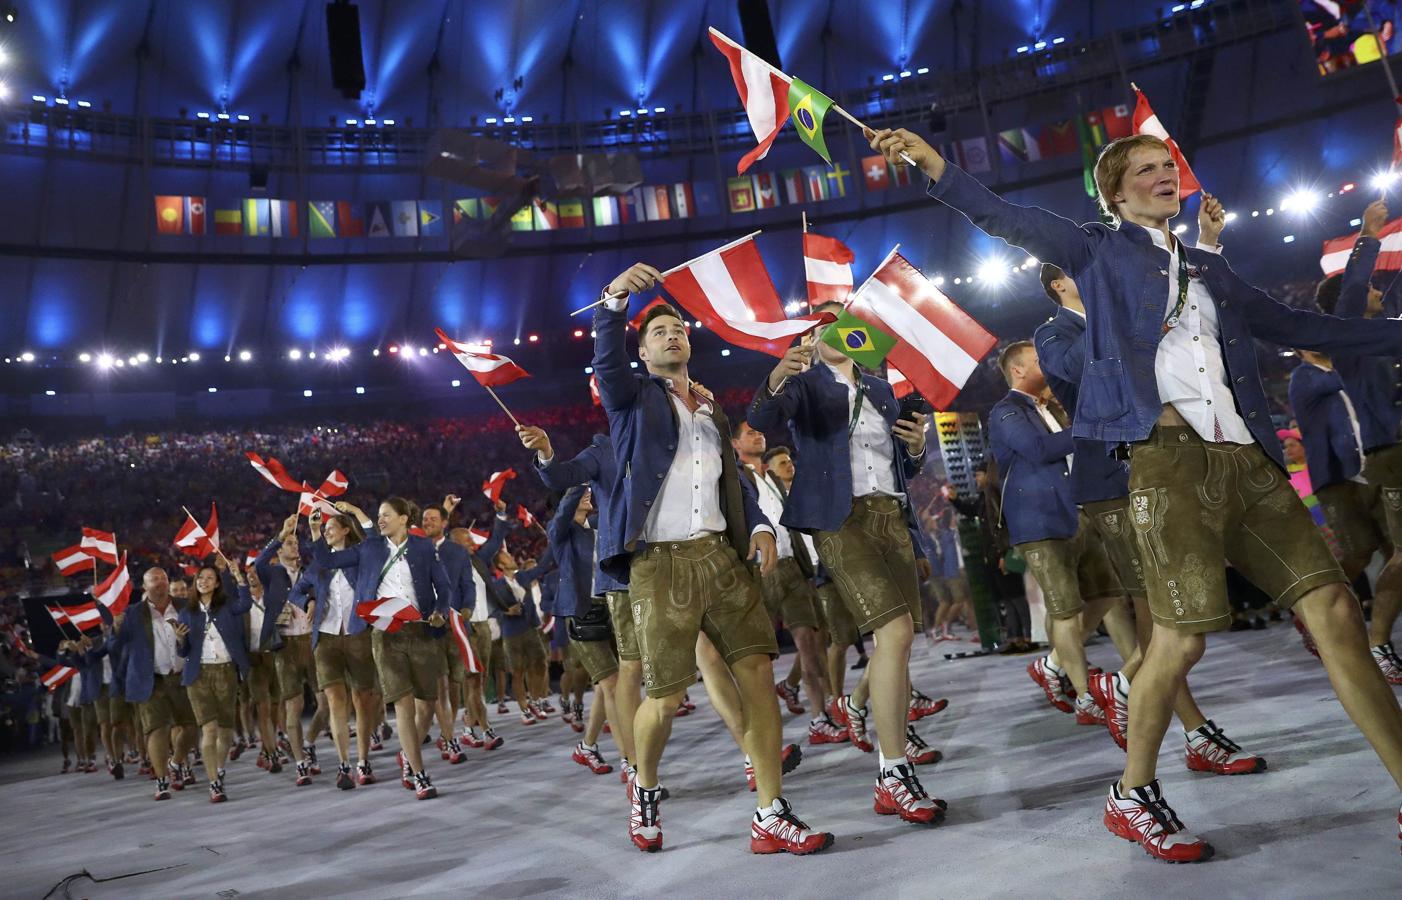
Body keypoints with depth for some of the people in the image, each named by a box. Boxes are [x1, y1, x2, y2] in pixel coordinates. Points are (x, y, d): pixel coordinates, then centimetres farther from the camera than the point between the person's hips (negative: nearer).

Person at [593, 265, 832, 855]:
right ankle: (645, 789, 27)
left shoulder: (711, 410, 22)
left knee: (759, 674, -3)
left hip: (720, 555, 5)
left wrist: (760, 525, 2)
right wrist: (615, 300, -33)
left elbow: (732, 479, 21)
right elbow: (606, 361, -15)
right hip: (660, 561, -5)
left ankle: (771, 818, 5)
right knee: (666, 697, -3)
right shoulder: (633, 395, 6)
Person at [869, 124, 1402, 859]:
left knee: (1335, 610, 1)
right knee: (1182, 636, -7)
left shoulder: (1209, 270, 26)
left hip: (1247, 459, 6)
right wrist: (932, 166, -14)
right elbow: (1010, 221, -1)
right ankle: (1132, 796, 13)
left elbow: (1295, 326, 32)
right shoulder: (1101, 251, 11)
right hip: (1169, 459, -6)